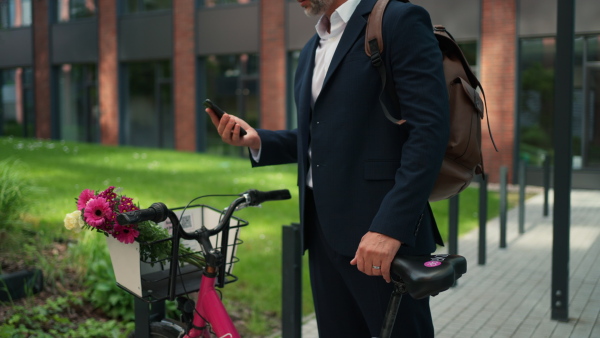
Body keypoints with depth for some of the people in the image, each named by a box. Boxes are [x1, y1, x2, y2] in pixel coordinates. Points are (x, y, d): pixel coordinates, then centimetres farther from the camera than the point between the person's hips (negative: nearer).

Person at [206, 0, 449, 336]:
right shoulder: (311, 50, 19)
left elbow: (429, 130, -15)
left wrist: (391, 227, -23)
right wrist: (258, 141, 5)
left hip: (385, 232, -7)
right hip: (323, 229, 7)